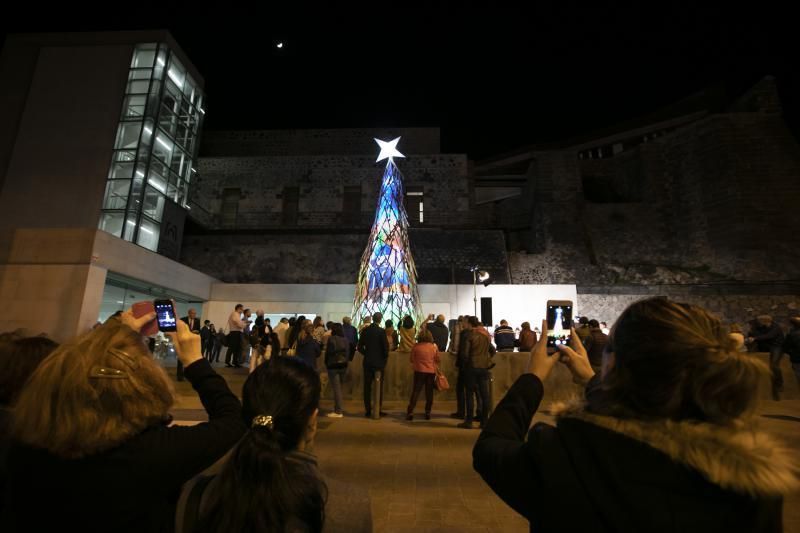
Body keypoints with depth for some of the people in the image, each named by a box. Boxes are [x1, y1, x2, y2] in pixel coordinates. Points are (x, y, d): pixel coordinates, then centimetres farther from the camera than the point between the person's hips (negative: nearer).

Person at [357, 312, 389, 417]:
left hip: (367, 361, 3)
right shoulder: (381, 331, -12)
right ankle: (378, 410, 7)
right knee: (379, 387, 6)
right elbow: (386, 347, -12)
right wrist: (385, 358, 4)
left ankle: (368, 410, 13)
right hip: (379, 362, -3)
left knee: (367, 386, 9)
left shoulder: (365, 330, 0)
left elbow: (360, 347, 3)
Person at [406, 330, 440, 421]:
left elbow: (411, 359, 2)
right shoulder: (434, 347, -5)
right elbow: (437, 360, 4)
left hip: (419, 371, -1)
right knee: (429, 392, 12)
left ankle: (410, 412, 0)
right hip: (431, 372, 1)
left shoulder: (416, 346, -8)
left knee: (416, 391, 5)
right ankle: (428, 412, 16)